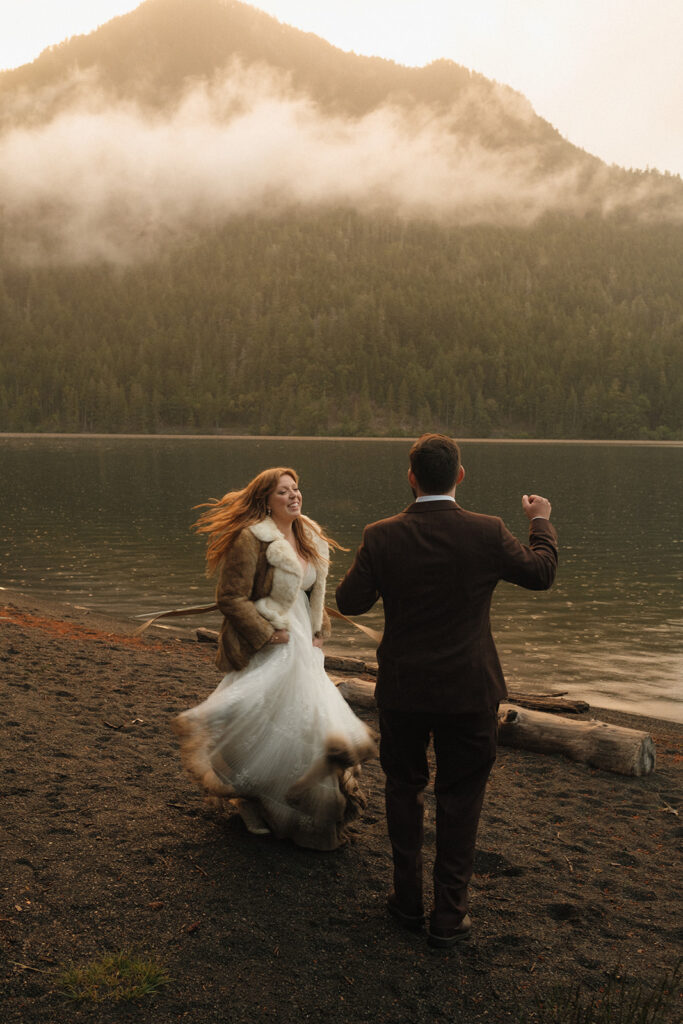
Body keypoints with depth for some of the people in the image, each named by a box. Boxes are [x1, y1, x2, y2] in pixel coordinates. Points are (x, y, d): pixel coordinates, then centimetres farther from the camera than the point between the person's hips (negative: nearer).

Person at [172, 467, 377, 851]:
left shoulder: (310, 539, 9)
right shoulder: (250, 539, -17)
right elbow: (230, 597, -18)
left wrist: (318, 633, 8)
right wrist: (266, 635, -17)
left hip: (303, 647, 8)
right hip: (265, 651, -7)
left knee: (312, 719, 10)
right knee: (269, 726, 2)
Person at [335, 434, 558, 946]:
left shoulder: (382, 537, -12)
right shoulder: (487, 533, -14)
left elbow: (350, 601, -4)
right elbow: (540, 572, 2)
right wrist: (541, 520, 19)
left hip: (402, 691, 1)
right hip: (469, 691, -1)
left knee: (404, 788, 19)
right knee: (460, 798, 12)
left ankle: (408, 899, 29)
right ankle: (449, 914, 20)